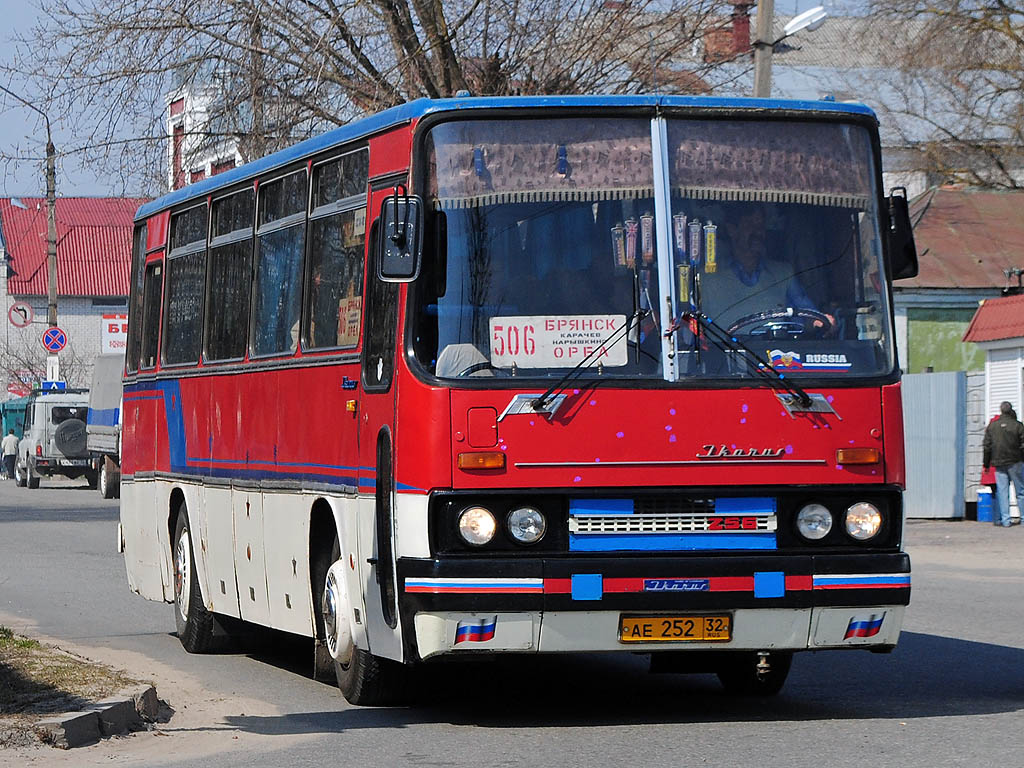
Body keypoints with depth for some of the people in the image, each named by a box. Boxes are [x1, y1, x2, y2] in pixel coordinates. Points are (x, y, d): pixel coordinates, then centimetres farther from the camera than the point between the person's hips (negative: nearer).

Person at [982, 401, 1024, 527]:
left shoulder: (992, 426, 3)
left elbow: (986, 446, 6)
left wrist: (986, 464, 13)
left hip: (999, 464, 2)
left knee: (1002, 492, 3)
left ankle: (1005, 519, -2)